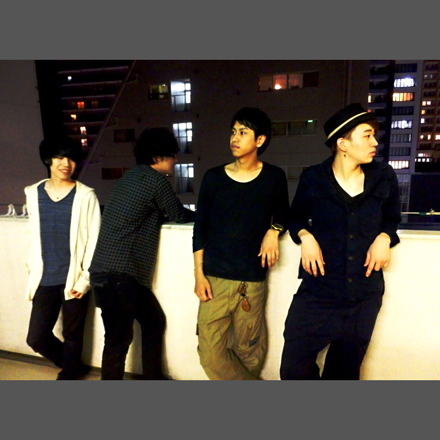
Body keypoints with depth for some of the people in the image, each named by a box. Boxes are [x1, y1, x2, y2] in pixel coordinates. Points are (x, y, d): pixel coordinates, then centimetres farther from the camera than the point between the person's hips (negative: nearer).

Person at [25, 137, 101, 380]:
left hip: (74, 279, -4)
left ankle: (67, 377, 36)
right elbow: (34, 235, 15)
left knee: (72, 337, 10)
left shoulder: (85, 195, -8)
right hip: (45, 279, 4)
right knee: (36, 338, 10)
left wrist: (85, 279, -12)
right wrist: (32, 265, 13)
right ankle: (74, 367, 38)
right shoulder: (33, 193, 5)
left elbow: (94, 240, -8)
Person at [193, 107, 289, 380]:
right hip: (215, 278, 1)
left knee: (248, 352, 7)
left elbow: (283, 215, 18)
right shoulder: (214, 177, 3)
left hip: (253, 280, 0)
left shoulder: (274, 177, 2)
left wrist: (273, 232, -6)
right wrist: (199, 273, 1)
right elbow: (200, 227, 5)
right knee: (210, 352, -1)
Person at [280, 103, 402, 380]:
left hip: (365, 296, 3)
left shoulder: (384, 177, 1)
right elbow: (296, 217, 10)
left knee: (346, 371, 20)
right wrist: (305, 236, -11)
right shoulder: (313, 178, -5)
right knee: (295, 369, 1)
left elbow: (392, 217, 16)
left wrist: (385, 237, -5)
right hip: (319, 291, -2)